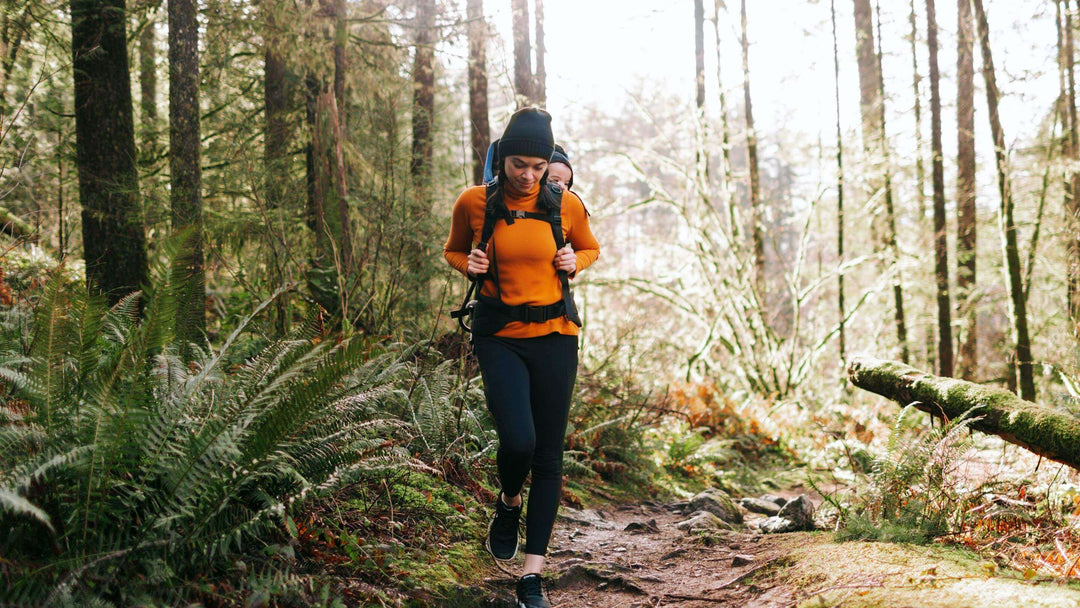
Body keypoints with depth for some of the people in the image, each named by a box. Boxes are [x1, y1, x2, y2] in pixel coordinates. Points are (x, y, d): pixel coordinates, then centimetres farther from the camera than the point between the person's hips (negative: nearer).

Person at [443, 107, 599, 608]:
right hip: (500, 337, -1)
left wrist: (574, 262, -5)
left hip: (555, 336, 2)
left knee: (548, 454, 2)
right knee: (518, 440, -21)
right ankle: (509, 504, 17)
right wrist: (469, 263, -8)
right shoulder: (475, 204, -4)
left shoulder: (566, 206, -2)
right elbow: (452, 250, 14)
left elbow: (591, 249, 17)